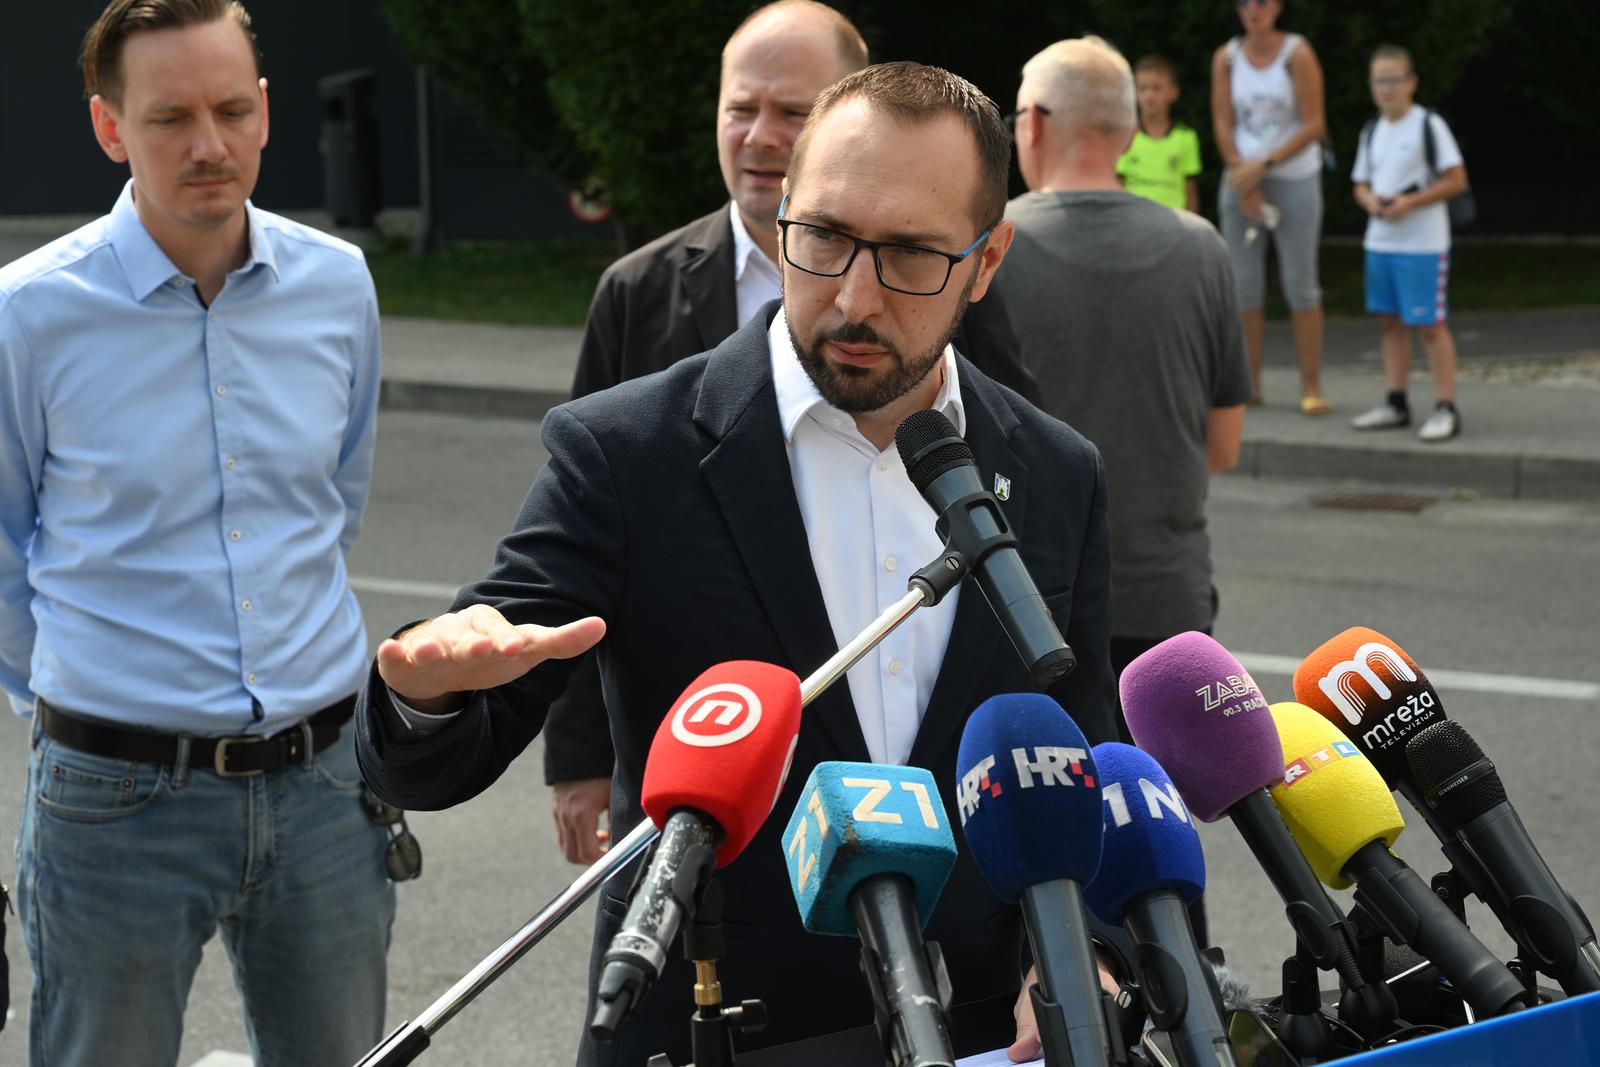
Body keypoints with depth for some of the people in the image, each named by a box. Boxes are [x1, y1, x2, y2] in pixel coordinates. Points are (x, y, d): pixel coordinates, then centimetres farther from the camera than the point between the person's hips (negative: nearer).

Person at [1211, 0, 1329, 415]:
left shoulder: (1297, 54, -7)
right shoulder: (1226, 58, 2)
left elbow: (1313, 126, -9)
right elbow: (1223, 124, 1)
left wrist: (1264, 166, -15)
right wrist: (1244, 185, -7)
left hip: (1295, 179, -3)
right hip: (1242, 178, 3)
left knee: (1300, 284, -3)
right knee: (1244, 285, 2)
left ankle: (1311, 385, 0)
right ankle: (1249, 384, 8)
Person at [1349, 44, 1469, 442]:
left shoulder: (1429, 125, -8)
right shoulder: (1373, 132, 12)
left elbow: (1456, 180, -10)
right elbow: (1361, 183, 17)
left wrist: (1410, 202, -19)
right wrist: (1370, 200, -6)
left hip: (1422, 243, -7)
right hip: (1380, 241, 7)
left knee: (1429, 323, -6)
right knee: (1390, 320, 11)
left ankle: (1446, 408, -3)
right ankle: (1395, 403, 18)